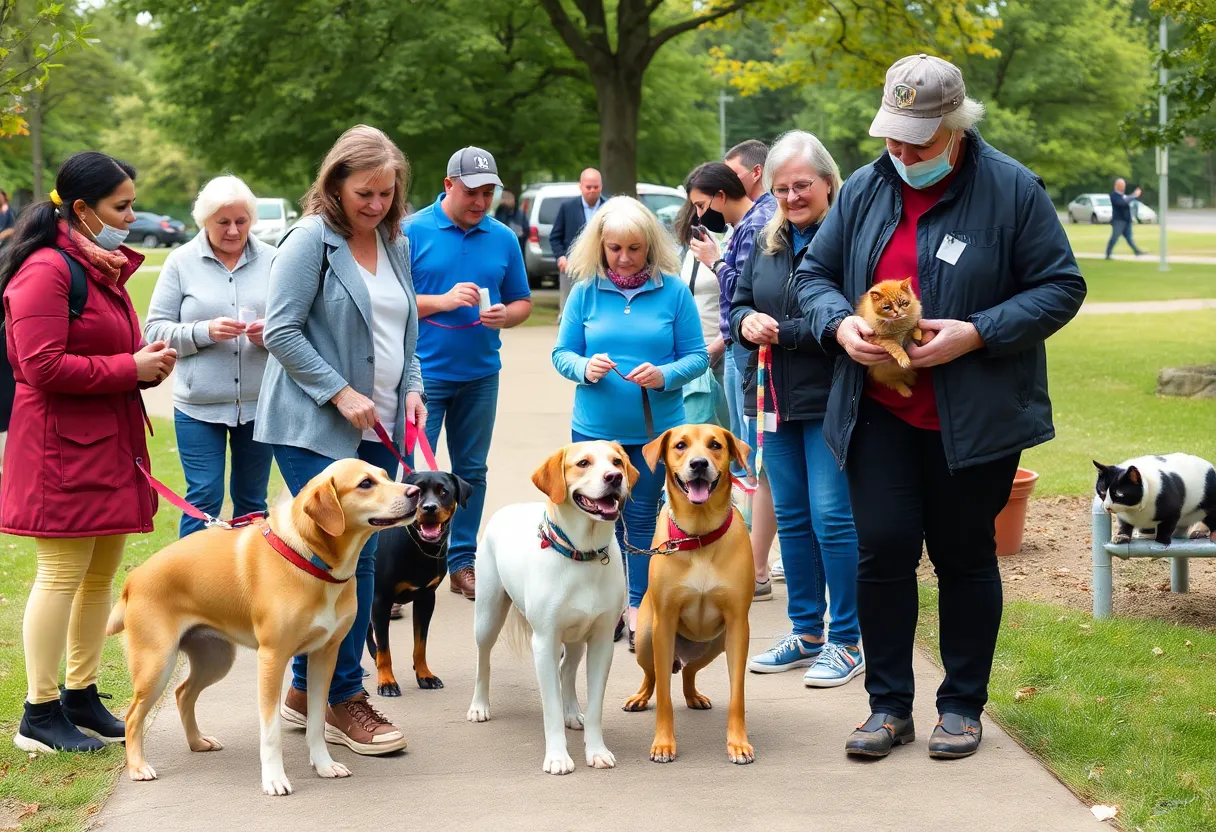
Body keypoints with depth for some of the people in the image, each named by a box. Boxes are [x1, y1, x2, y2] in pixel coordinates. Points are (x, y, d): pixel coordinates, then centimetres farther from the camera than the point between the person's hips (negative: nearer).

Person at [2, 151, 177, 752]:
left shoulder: (104, 268, 18)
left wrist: (147, 358, 7)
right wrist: (131, 368, -16)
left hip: (109, 445, 10)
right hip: (62, 448, -10)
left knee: (101, 574, 12)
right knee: (62, 574, -7)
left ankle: (81, 697, 23)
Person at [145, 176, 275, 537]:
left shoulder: (272, 260, 2)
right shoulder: (181, 262, -1)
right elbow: (156, 330, -2)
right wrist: (204, 332, -18)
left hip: (259, 403, 2)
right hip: (199, 405, -2)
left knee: (252, 500, 12)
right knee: (203, 500, -2)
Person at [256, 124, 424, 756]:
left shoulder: (395, 245, 14)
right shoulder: (311, 241, -9)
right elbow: (281, 331, -13)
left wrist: (411, 386, 6)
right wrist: (341, 393, -16)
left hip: (379, 427, 7)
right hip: (315, 427, -7)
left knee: (354, 555, 7)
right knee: (346, 555, -10)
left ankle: (306, 691, 18)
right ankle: (344, 699, -1)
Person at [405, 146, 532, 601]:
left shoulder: (503, 238, 6)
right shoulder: (412, 232, -5)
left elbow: (523, 302, 12)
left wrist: (504, 315, -11)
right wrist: (442, 301, -19)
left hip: (480, 375, 4)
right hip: (424, 372, -4)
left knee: (471, 471, 10)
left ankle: (463, 563, 19)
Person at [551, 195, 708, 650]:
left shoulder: (673, 291, -4)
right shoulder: (586, 291, 0)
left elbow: (697, 356, -1)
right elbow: (561, 353, 4)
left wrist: (665, 375, -19)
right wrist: (585, 368, -17)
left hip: (656, 429, -1)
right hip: (595, 428, 1)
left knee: (642, 517, 6)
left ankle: (638, 606, 17)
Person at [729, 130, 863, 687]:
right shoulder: (766, 243, 12)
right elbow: (737, 306, 20)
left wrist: (782, 332, -18)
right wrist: (746, 323, -3)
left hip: (832, 401, -8)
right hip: (777, 402, 8)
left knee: (832, 516, -5)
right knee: (790, 516, 14)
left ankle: (845, 642, 6)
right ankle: (805, 633, 25)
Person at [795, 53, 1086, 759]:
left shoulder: (1012, 190, -8)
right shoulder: (866, 189, 4)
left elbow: (1061, 287, -7)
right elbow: (814, 274, 12)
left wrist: (977, 333, -19)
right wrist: (838, 323, -10)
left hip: (975, 419, -3)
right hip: (880, 414, 3)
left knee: (965, 556, 7)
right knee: (883, 549, -1)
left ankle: (963, 707, 21)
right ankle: (889, 706, 12)